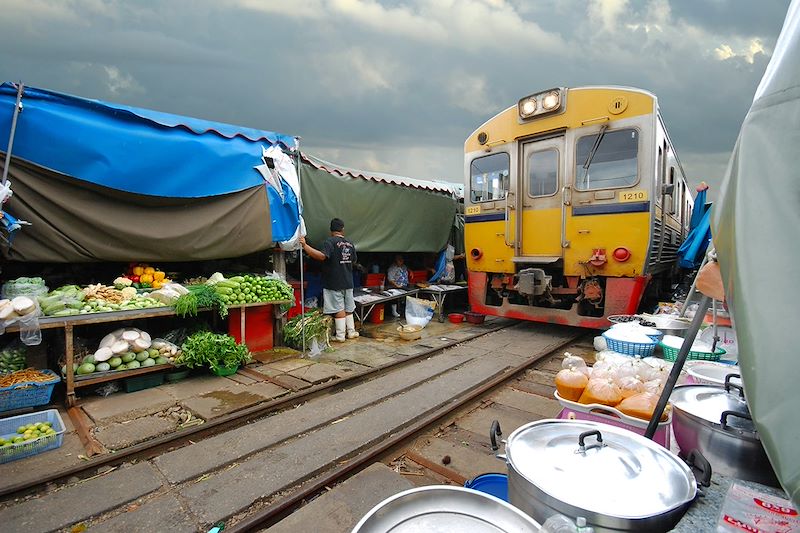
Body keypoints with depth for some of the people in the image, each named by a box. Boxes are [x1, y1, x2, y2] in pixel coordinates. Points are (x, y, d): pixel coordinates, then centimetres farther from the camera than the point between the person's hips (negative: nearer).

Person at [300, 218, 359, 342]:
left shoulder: (330, 241, -13)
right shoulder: (350, 244, 7)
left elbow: (322, 256, -30)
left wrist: (305, 246, -33)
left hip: (334, 283, -6)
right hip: (348, 282, 6)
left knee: (339, 309, -1)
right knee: (348, 308, 15)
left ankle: (340, 336, 4)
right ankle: (351, 331, 24)